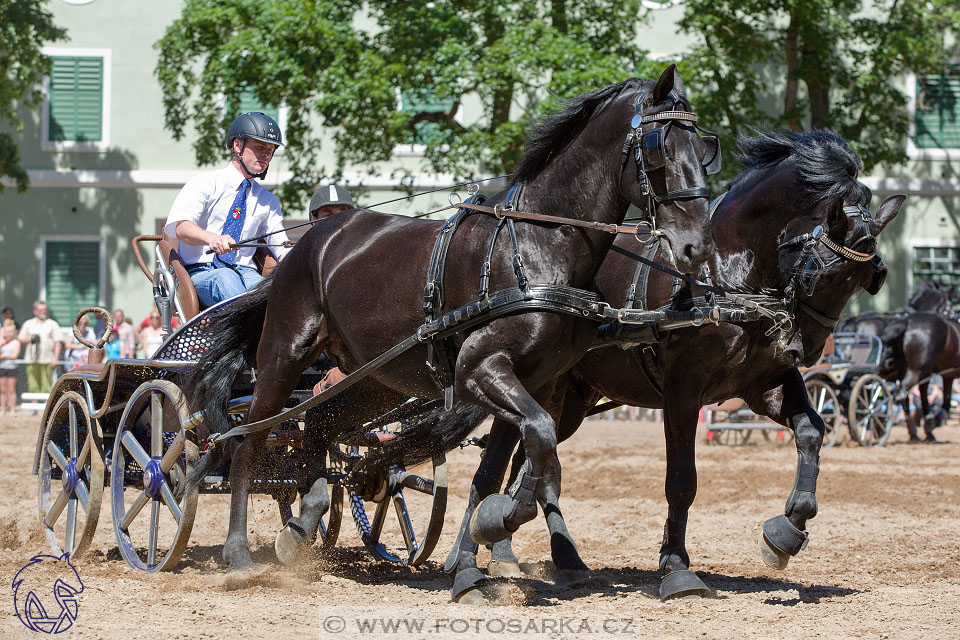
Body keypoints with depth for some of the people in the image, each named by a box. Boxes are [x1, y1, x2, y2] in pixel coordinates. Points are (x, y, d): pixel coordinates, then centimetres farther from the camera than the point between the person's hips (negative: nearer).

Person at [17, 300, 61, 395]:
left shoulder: (52, 324, 10)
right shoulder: (28, 324, 16)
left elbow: (57, 343, 5)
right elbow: (21, 340, 17)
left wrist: (55, 359, -5)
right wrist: (29, 339, -4)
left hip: (47, 361, -2)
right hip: (32, 361, 2)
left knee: (46, 386, -7)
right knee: (33, 385, -1)